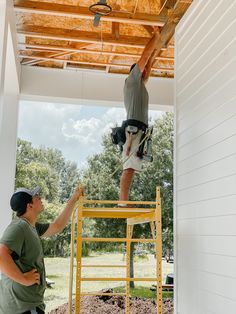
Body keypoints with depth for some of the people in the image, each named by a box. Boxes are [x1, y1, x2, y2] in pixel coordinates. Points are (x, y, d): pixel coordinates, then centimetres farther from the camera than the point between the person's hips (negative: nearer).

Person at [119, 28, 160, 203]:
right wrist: (156, 35, 19)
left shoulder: (140, 85, 32)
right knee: (129, 167, -19)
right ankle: (124, 204, -26)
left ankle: (123, 204, -5)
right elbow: (145, 55, 8)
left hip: (138, 129, 9)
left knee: (130, 168, -1)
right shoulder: (132, 79, 9)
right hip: (134, 128, -9)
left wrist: (157, 45, 45)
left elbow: (149, 64, 40)